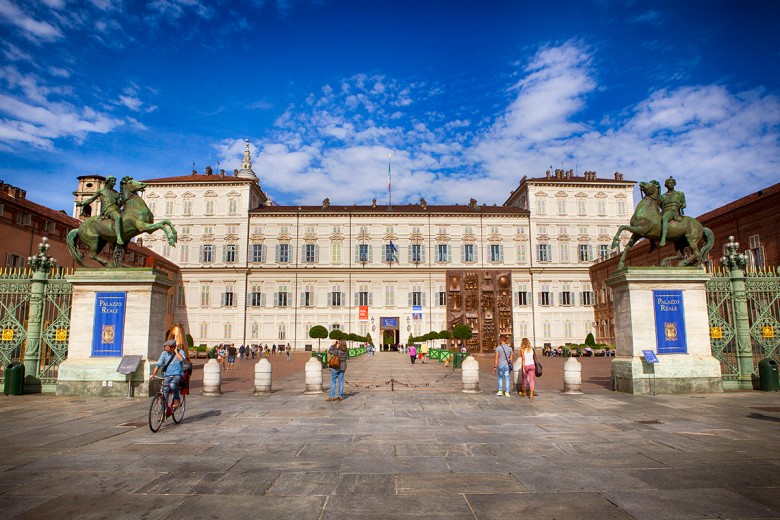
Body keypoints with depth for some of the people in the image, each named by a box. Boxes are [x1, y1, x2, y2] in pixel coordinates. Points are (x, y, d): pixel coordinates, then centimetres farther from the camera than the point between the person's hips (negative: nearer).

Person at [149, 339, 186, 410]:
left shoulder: (180, 352, -4)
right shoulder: (164, 353, 3)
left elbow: (181, 359, -24)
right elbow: (158, 364, 0)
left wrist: (176, 351, -16)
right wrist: (153, 374, -11)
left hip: (177, 375, -3)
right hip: (168, 376, 3)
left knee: (172, 384, -32)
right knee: (165, 388, -21)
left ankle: (177, 400, -9)